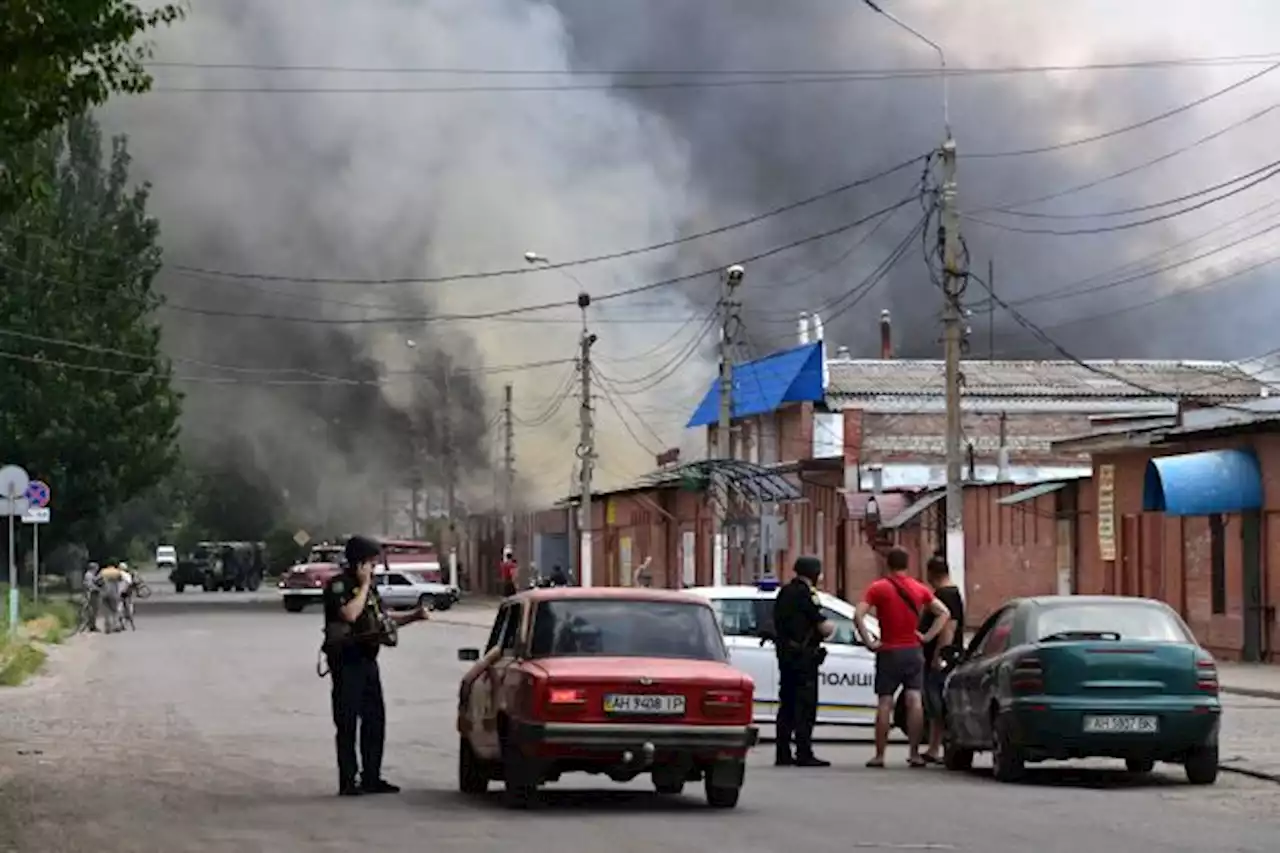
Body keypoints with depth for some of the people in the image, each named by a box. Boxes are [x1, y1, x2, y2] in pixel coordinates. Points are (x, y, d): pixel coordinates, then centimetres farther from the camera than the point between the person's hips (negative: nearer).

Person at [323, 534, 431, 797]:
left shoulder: (368, 586, 16)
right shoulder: (338, 585, -11)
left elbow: (382, 618, 24)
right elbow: (350, 614, -26)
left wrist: (413, 616, 11)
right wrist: (364, 586, -17)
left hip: (367, 660, 9)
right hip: (346, 661, -9)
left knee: (375, 720, 10)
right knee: (347, 723, -4)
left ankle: (371, 777, 17)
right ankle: (348, 781, -1)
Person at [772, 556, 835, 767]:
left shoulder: (784, 593, 14)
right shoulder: (805, 594, -14)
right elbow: (823, 627, -17)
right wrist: (830, 625, 6)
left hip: (784, 653, 9)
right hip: (803, 655, -9)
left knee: (787, 704, 12)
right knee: (806, 706, -6)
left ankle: (783, 754, 13)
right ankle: (804, 754, -8)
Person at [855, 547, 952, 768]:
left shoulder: (878, 588, -5)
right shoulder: (919, 589, 6)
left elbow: (858, 615, -17)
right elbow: (944, 613, 5)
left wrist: (869, 642, -11)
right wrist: (927, 636, 2)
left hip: (888, 652, -2)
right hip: (913, 651, 2)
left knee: (884, 703, 1)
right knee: (914, 701, 0)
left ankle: (879, 755, 1)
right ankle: (914, 753, -3)